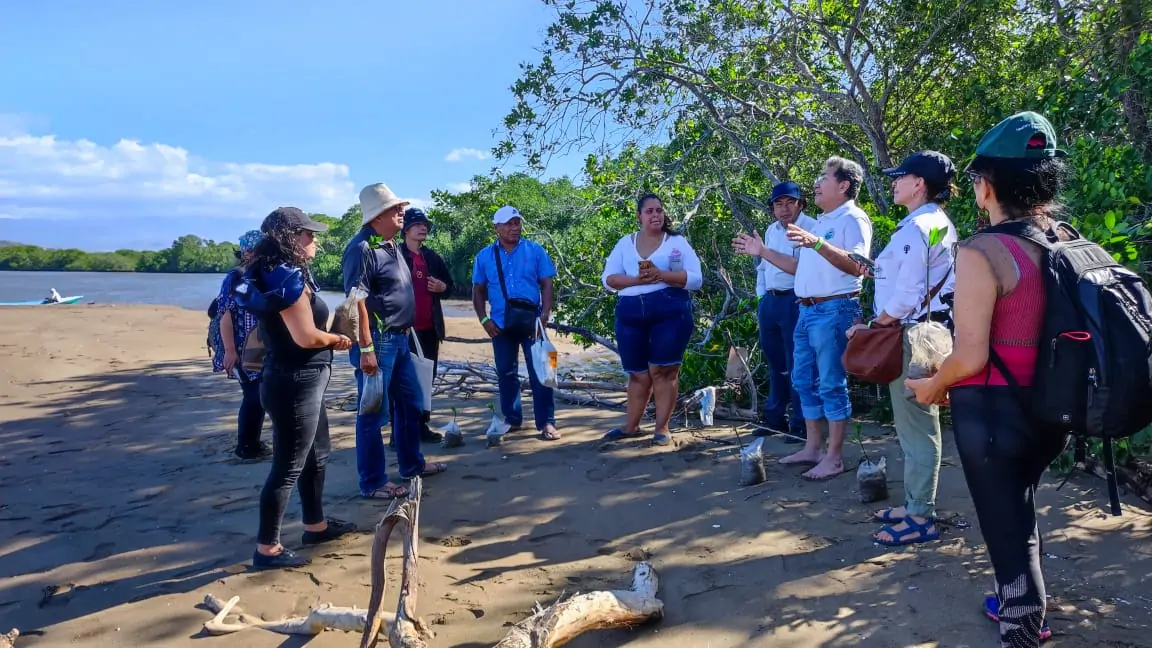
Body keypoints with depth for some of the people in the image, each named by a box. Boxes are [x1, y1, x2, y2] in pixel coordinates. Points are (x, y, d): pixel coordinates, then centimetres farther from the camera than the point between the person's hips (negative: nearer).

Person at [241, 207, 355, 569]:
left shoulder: (279, 273, 11)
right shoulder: (288, 277, -20)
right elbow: (307, 337, -23)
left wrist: (331, 339, 2)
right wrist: (337, 340, -5)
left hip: (299, 382, 11)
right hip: (295, 385, -11)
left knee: (316, 454, 22)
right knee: (288, 467, -1)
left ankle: (315, 525, 37)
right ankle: (267, 549, 9)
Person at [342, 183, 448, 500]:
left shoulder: (390, 245, 14)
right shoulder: (362, 248, -16)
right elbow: (357, 301, -21)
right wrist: (365, 349, -24)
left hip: (399, 339, 10)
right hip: (377, 341, -10)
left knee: (410, 404, 19)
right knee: (374, 413, 0)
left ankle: (411, 464, 34)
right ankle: (373, 482, 10)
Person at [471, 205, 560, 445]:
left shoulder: (535, 251, 2)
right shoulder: (485, 256, 6)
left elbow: (547, 285, 0)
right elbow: (478, 290, 9)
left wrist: (545, 315, -11)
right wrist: (484, 319, -2)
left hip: (532, 321, -2)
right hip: (501, 323, 2)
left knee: (539, 371, -2)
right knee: (506, 373, 10)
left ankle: (546, 422, 4)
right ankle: (512, 419, 24)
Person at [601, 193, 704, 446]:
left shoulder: (677, 242, 6)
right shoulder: (625, 244, 13)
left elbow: (696, 279, -3)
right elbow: (609, 279, 4)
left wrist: (661, 275, -16)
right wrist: (637, 279, -14)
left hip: (670, 312, -2)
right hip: (630, 314, 3)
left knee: (663, 370, -3)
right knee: (638, 374, 10)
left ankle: (662, 427, 6)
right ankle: (631, 425, 23)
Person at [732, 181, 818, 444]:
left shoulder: (811, 228, -12)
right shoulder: (771, 230, 14)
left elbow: (800, 267, -25)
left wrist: (764, 252, -29)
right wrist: (761, 297, 16)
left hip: (795, 302, -8)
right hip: (769, 301, 8)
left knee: (796, 363, -5)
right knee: (775, 362, 17)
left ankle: (801, 424, 4)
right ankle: (775, 417, 28)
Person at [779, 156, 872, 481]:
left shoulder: (853, 219, -9)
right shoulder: (820, 223, 20)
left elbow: (857, 266, -24)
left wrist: (817, 244, -34)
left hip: (834, 310, -10)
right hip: (807, 310, 10)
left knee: (832, 384, -5)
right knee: (805, 381, 13)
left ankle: (834, 457, 2)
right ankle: (812, 448, 22)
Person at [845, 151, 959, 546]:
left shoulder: (917, 227, -17)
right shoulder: (938, 223, 15)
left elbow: (907, 295, -21)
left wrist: (872, 327, -10)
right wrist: (879, 324, 14)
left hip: (912, 336, -10)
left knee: (916, 426, -3)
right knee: (915, 424, 16)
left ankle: (920, 518, 6)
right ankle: (914, 505, 26)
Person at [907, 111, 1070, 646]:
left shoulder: (982, 252, -21)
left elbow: (970, 357, -22)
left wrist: (933, 387, -3)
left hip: (994, 409, -7)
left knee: (1006, 522, 9)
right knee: (1019, 506, 27)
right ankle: (1020, 603, 46)